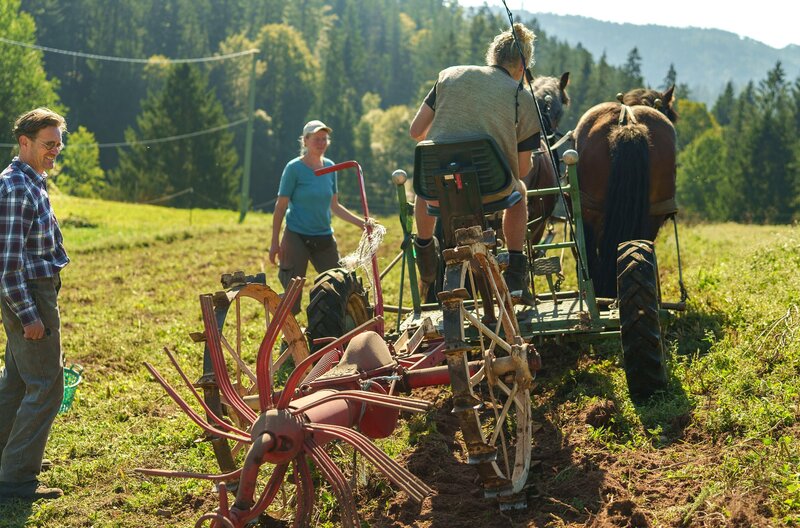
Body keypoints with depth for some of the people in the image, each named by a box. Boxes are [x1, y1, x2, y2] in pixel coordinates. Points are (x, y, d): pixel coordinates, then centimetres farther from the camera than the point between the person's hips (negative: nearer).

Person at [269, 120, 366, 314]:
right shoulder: (294, 168, -8)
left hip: (325, 238, 5)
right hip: (297, 238, -5)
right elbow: (281, 207, -6)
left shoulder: (330, 167, 8)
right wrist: (275, 243, -9)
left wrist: (361, 223, 7)